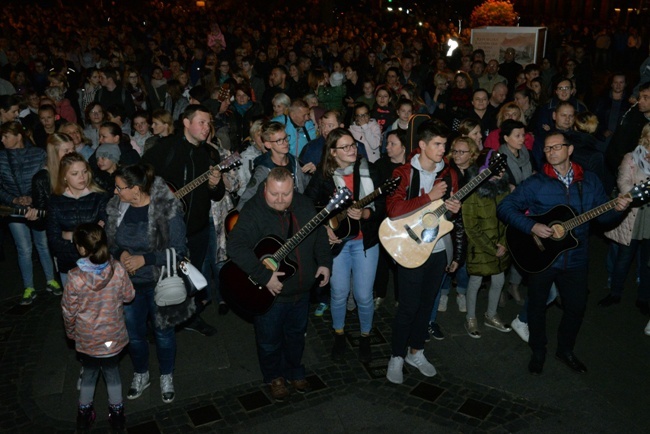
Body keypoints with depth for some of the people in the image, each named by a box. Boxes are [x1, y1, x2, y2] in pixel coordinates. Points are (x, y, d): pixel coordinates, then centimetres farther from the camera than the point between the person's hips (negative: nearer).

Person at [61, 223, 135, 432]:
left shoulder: (75, 277, -25)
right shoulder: (118, 269, -21)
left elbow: (69, 311, -12)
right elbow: (128, 296, -5)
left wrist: (70, 332, 7)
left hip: (87, 338, -1)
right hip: (113, 335, 1)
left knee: (89, 371, 24)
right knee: (112, 370, 23)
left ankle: (84, 413, 39)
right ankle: (116, 412, 34)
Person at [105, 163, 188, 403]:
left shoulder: (167, 209, -22)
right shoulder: (116, 207, -7)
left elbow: (178, 250, -18)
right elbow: (109, 241, 6)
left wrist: (144, 259, -25)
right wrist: (120, 254, -15)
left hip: (159, 284, -4)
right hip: (128, 283, 4)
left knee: (163, 331, 16)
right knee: (133, 333, 19)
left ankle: (166, 377, 41)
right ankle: (140, 375, 46)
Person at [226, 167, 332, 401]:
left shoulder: (304, 205, -5)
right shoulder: (253, 212, -23)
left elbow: (319, 233, 10)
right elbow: (236, 247, -34)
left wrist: (324, 262, 0)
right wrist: (264, 275, -34)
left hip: (301, 290, 5)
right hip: (269, 293, -5)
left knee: (296, 335, 24)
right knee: (270, 339, 15)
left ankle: (295, 371, 48)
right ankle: (274, 377, 42)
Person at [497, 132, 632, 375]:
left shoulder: (590, 181, 3)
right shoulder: (535, 183, -8)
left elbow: (603, 215, 7)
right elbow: (505, 208, -12)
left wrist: (618, 209, -15)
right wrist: (531, 226, -23)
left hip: (575, 259, 3)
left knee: (577, 307, 13)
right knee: (537, 306, 9)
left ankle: (565, 350, 37)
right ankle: (538, 352, 31)